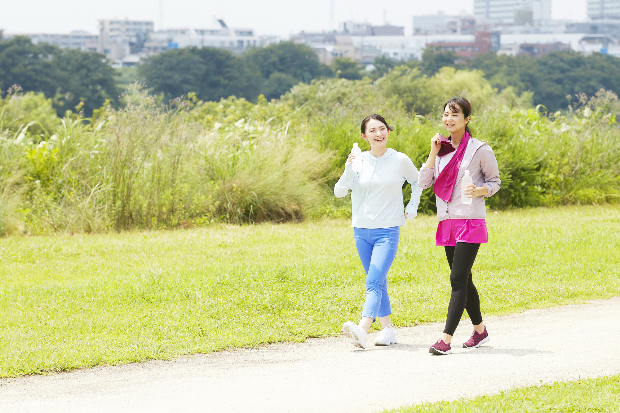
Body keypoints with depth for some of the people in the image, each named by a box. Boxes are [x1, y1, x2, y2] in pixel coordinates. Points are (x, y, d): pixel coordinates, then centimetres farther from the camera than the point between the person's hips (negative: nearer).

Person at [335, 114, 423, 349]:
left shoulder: (400, 161, -2)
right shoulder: (358, 161, 1)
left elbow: (417, 182, 18)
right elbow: (339, 192, -6)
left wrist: (412, 208, 10)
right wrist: (349, 170, -20)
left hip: (388, 231, -3)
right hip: (362, 230, 3)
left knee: (374, 282, -17)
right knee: (378, 283, 11)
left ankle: (362, 330, -31)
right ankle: (388, 330, 20)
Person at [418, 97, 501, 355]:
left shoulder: (479, 150, -4)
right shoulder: (442, 148, 10)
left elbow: (495, 182, 4)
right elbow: (423, 183, 4)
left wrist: (479, 191, -16)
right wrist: (433, 153, -5)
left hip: (470, 222, -6)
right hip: (447, 223, 6)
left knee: (458, 279, -13)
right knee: (463, 280, 14)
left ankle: (446, 339, -17)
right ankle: (480, 330, 30)